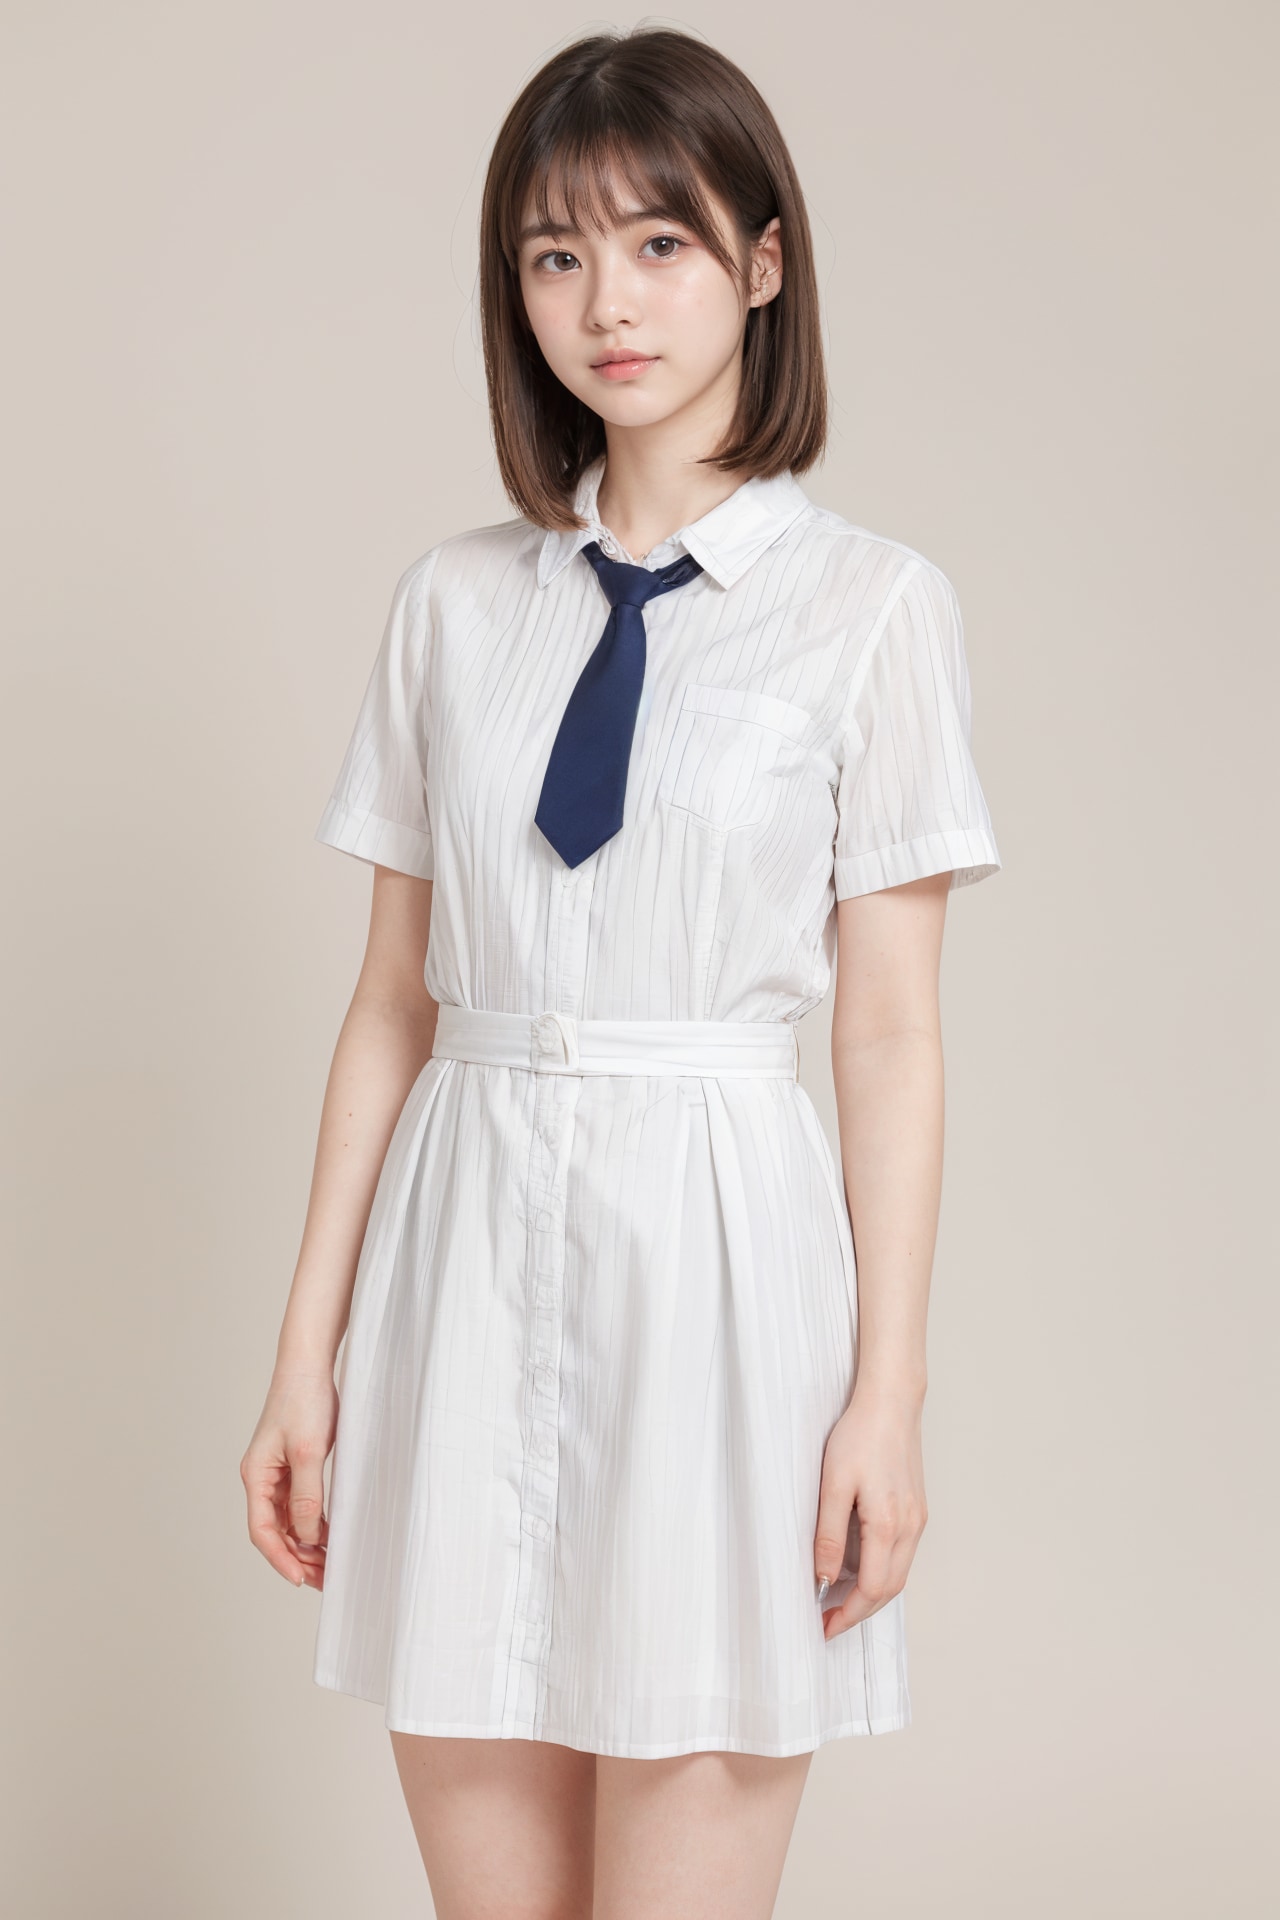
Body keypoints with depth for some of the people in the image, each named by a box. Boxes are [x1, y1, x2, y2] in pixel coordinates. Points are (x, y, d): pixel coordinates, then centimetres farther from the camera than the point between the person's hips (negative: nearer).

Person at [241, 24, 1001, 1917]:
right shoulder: (457, 601, 7)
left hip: (715, 1254, -3)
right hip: (472, 1244, 3)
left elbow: (889, 1033, -2)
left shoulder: (871, 605, -2)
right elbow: (394, 1001, 8)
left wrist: (888, 1393, -6)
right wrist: (309, 1350, 6)